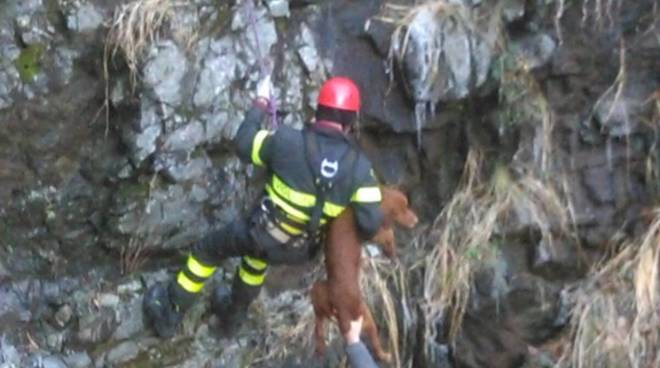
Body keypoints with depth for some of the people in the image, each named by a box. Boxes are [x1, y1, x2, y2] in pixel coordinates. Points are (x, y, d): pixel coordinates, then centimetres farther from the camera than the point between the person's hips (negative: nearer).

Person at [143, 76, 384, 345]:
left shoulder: (288, 140, -23)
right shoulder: (359, 166, -17)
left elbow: (243, 144, -6)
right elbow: (371, 223, -17)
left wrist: (260, 103, 6)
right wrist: (361, 234, 7)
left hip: (262, 232, -4)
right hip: (298, 251, 4)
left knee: (206, 250, 25)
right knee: (257, 257, 39)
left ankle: (169, 314, 38)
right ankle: (233, 315, 59)